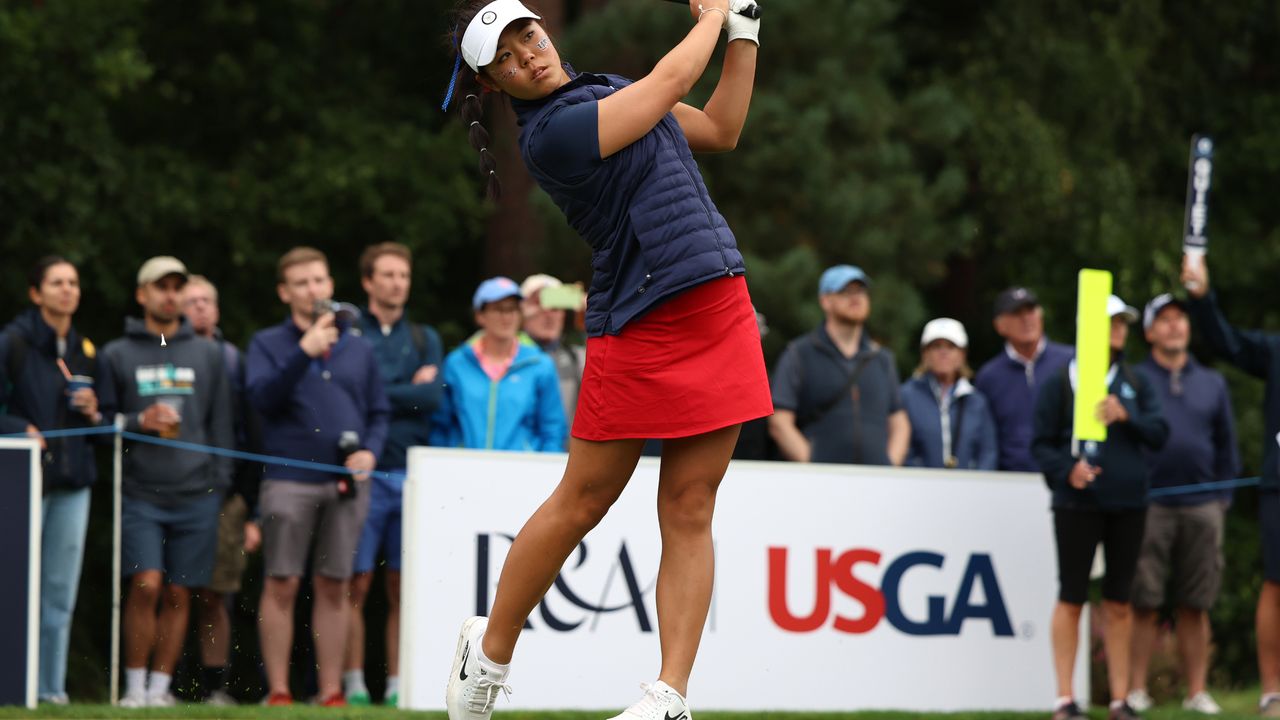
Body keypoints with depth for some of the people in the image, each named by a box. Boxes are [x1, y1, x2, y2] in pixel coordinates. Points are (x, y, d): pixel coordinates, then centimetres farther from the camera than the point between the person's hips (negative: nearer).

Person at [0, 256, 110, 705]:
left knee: (61, 591, 5)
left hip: (73, 482, 5)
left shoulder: (86, 351, 14)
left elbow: (102, 424, 21)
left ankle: (52, 686, 9)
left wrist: (93, 413, 1)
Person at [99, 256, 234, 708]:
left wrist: (220, 483, 5)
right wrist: (140, 421, -10)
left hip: (196, 496, 2)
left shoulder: (207, 355, 12)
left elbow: (220, 422, 13)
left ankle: (160, 686, 9)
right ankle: (134, 686, -4)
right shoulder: (117, 355, 8)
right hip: (140, 495, -2)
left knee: (178, 595, 1)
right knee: (146, 585, -14)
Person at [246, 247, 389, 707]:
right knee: (282, 585, -5)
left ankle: (331, 692, 9)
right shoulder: (268, 345, 6)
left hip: (346, 482, 3)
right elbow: (261, 397, -10)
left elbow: (379, 411, 17)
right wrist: (304, 352, -18)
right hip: (289, 479, -3)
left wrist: (370, 450, -2)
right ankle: (278, 691, 0)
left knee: (333, 587, 5)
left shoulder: (357, 350, 14)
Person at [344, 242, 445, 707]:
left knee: (403, 589, 3)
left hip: (411, 473, 3)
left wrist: (379, 394, -4)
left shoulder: (425, 339, 16)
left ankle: (397, 685, 5)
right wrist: (408, 392, -4)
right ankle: (354, 684, -3)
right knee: (357, 586, -6)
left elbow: (432, 398, 0)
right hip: (363, 473, -3)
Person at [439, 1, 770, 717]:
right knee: (580, 504, 0)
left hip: (722, 309, 7)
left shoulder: (608, 89, 15)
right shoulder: (551, 132, -13)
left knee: (689, 510, 0)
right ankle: (490, 652, 19)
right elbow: (670, 82, -9)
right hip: (639, 329, -7)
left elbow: (721, 128, 23)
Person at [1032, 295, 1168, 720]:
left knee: (1119, 602, 7)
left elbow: (1159, 434, 6)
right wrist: (1067, 470, -17)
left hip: (1129, 504, 4)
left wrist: (1127, 416, -12)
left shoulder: (1135, 385, 13)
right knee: (1071, 599, -1)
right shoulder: (1060, 383, 2)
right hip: (1077, 504, -4)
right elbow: (1042, 443, 1)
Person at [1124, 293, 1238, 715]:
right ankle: (1136, 690, -1)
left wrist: (1223, 498, 9)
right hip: (1148, 506, -3)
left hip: (1202, 507, 3)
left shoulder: (1212, 384, 16)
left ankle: (1197, 691, 8)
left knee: (1195, 606, 4)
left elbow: (1226, 446, 18)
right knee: (1143, 604, -5)